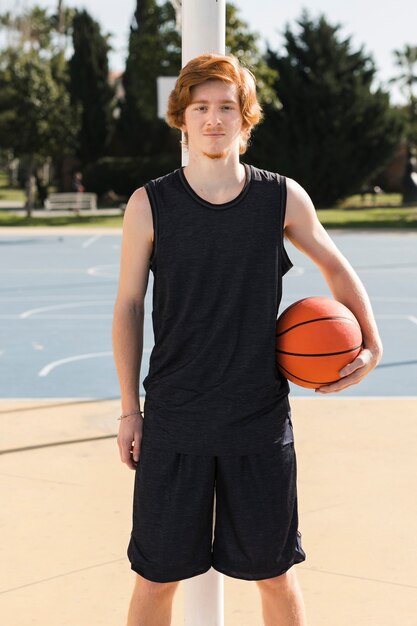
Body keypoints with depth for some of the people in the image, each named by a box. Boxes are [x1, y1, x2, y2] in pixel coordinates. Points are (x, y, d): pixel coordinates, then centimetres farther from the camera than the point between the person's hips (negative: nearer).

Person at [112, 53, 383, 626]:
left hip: (262, 421, 1)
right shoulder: (149, 206, -4)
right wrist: (130, 409, 4)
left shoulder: (283, 198, -2)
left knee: (275, 574, 11)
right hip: (173, 423, -1)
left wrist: (372, 344, 5)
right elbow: (128, 305, 4)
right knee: (156, 577, 5)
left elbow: (336, 267, 15)